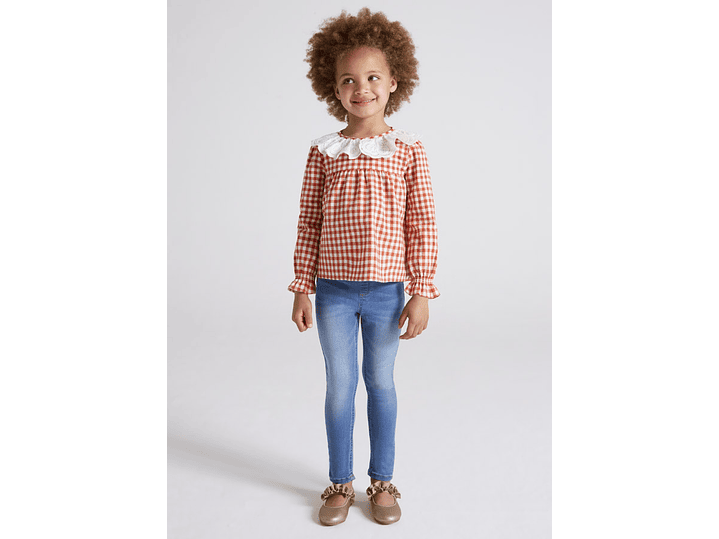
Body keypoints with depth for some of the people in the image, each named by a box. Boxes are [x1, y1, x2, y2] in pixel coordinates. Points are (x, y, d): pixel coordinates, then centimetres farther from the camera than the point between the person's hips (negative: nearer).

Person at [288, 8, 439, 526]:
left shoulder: (409, 151, -2)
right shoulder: (324, 152, 1)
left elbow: (423, 226, -2)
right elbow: (309, 223, 3)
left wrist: (421, 291, -5)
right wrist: (302, 288, 1)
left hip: (386, 289, -1)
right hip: (333, 289, 1)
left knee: (381, 384, 13)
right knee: (340, 386, 12)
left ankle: (382, 481, 32)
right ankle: (341, 484, 30)